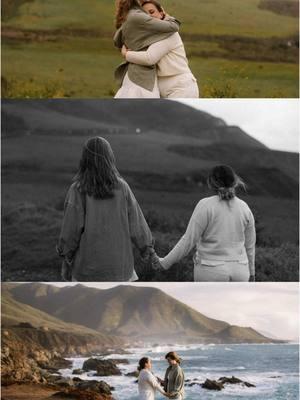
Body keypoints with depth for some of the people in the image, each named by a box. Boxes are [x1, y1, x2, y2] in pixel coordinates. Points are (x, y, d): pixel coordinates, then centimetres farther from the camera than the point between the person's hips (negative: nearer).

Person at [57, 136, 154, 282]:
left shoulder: (78, 190, -12)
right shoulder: (122, 188, -5)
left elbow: (71, 228, -10)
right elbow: (136, 225, -1)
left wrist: (66, 259, 2)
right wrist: (148, 250, 12)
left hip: (88, 264, -2)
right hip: (119, 264, 2)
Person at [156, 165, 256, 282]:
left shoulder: (206, 205, -12)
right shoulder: (245, 208, 2)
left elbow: (189, 240, -12)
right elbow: (249, 245, 10)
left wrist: (165, 262, -3)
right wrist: (251, 271, 25)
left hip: (211, 272, -4)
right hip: (239, 271, 4)